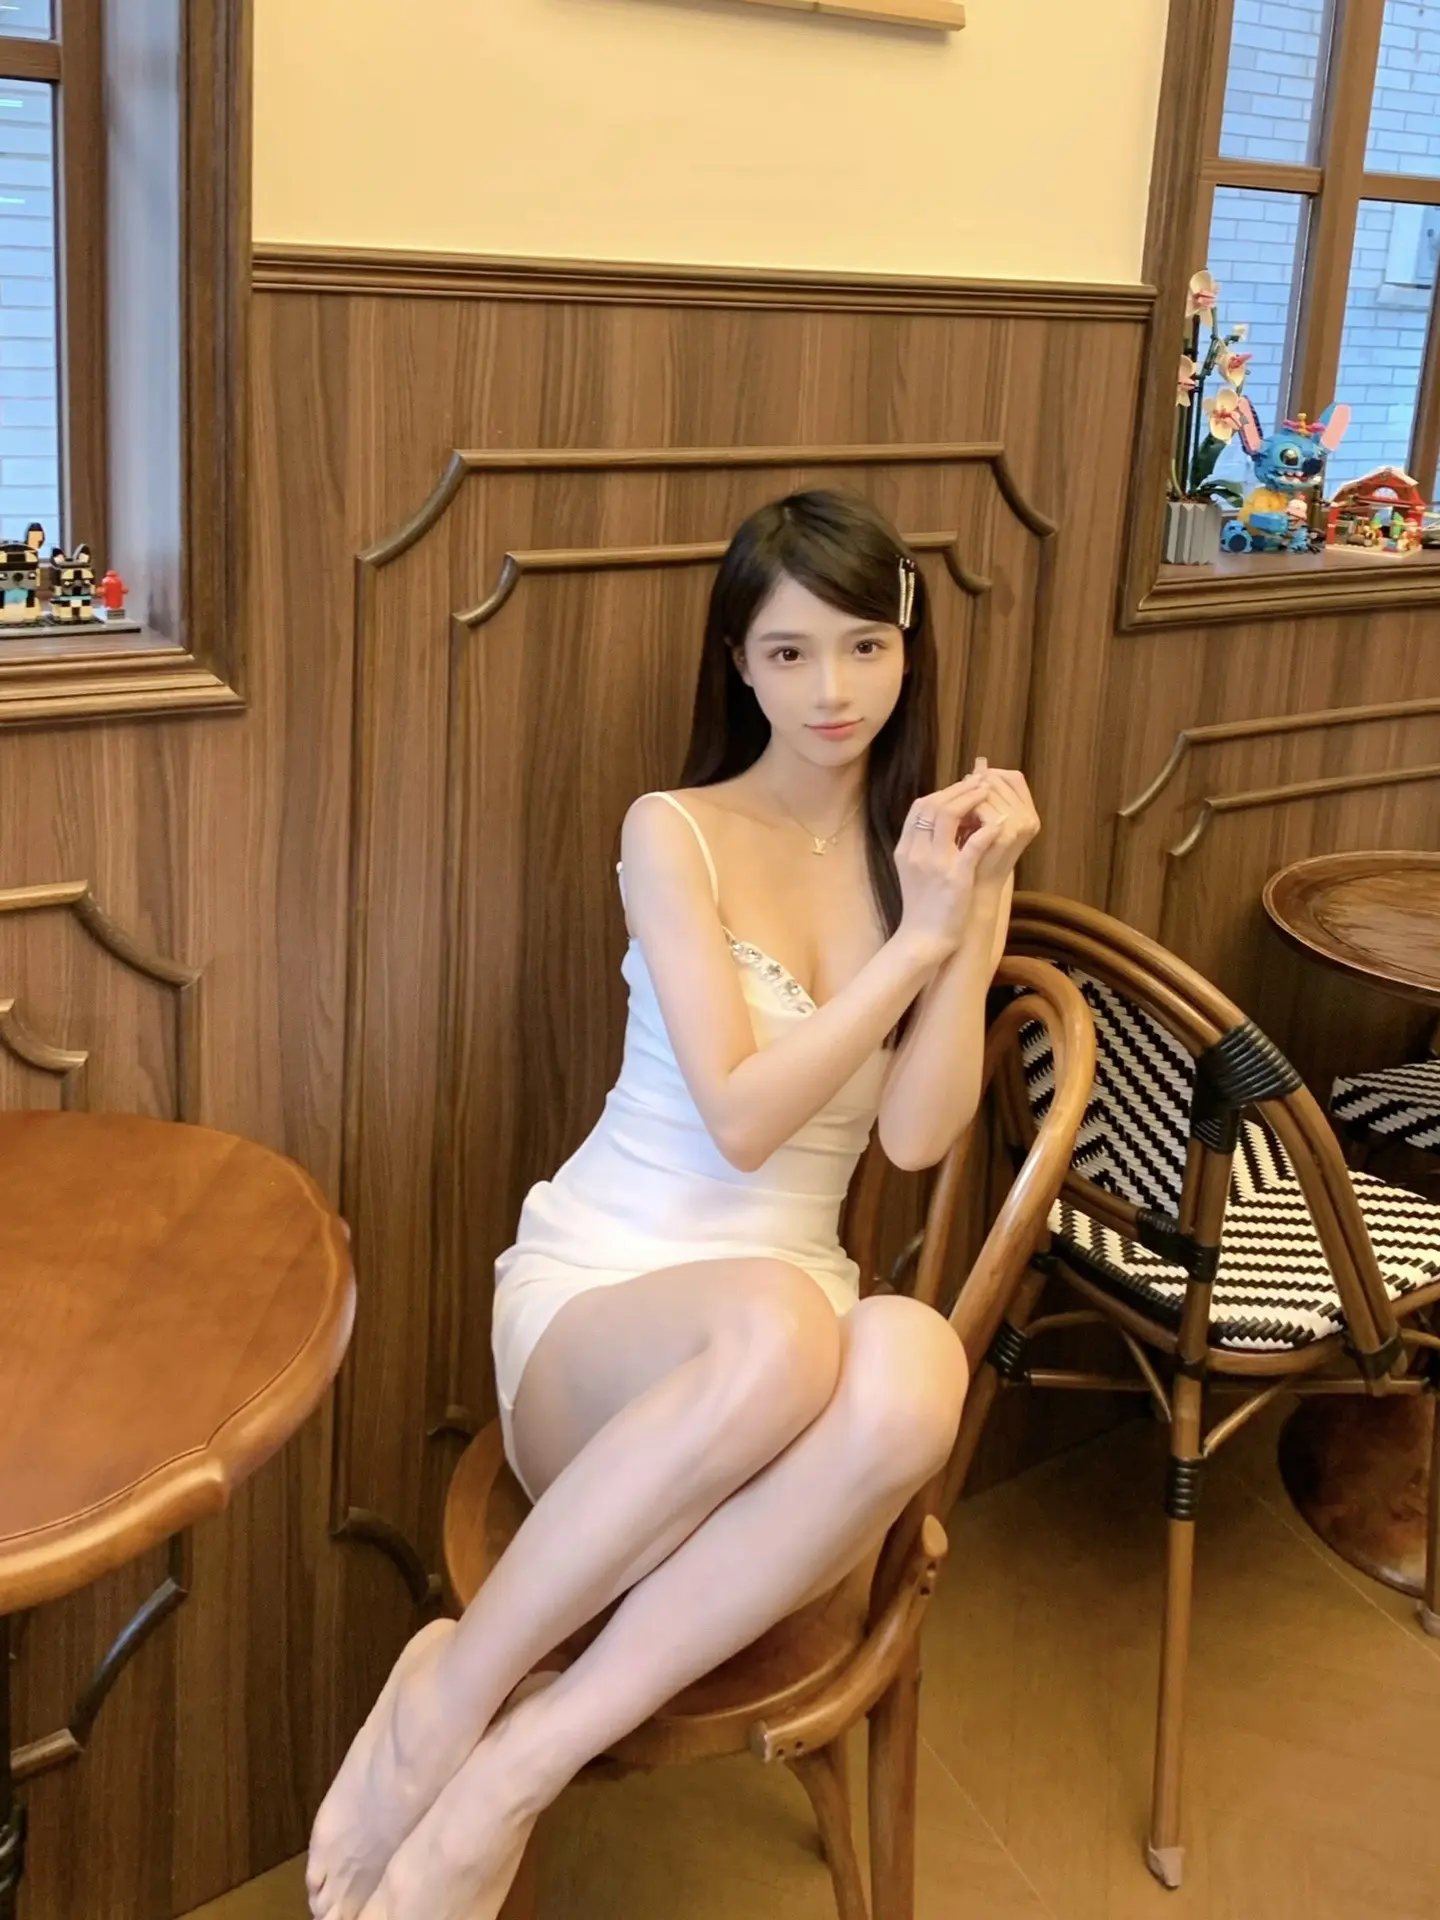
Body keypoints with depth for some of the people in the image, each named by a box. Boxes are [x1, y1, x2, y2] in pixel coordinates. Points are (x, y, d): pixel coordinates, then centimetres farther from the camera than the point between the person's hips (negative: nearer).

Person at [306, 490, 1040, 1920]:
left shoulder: (940, 850, 8)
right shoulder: (676, 832, -3)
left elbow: (916, 1136, -4)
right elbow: (741, 1117, -13)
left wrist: (970, 911, -13)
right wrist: (917, 939, -14)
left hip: (787, 1305, 3)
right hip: (596, 1294, -3)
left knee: (914, 1368, -36)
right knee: (778, 1328, -41)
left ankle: (516, 1766, -28)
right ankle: (454, 1690, -19)